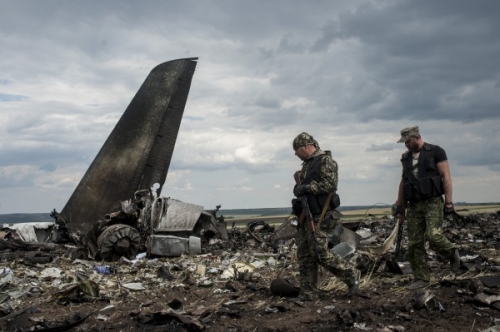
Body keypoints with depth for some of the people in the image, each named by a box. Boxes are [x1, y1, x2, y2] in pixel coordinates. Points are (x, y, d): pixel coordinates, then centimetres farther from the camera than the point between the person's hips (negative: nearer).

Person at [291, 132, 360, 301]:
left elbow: (330, 184, -19)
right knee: (304, 255, 6)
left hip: (320, 217, -9)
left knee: (320, 253, -11)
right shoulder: (307, 164, 21)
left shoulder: (325, 160, -7)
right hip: (306, 216, 9)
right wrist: (298, 185, 5)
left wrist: (306, 187, -17)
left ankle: (352, 275, 7)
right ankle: (307, 293, 11)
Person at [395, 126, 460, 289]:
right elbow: (403, 182, 20)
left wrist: (449, 201, -12)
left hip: (433, 202, -5)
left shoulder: (435, 151, -1)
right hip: (414, 205, 5)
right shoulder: (406, 157, 16)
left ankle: (452, 253, 11)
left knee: (434, 236, -20)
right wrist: (399, 204, 16)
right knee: (414, 244, 1)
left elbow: (446, 177, -5)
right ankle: (421, 278, 10)